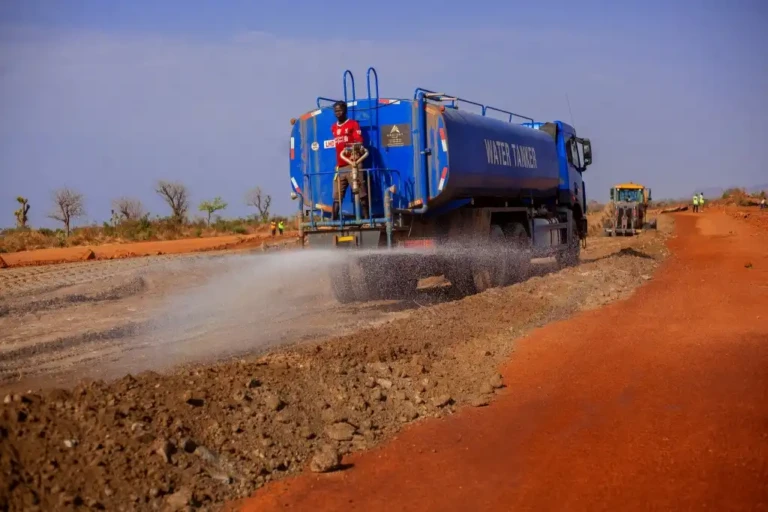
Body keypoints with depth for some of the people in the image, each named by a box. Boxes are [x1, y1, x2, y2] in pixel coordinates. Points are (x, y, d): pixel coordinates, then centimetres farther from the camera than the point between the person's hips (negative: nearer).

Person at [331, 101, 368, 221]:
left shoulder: (353, 124, 2)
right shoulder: (333, 127, 20)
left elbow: (359, 142, -9)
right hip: (340, 167, 6)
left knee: (361, 194, -7)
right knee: (336, 196, 3)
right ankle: (333, 220, 3)